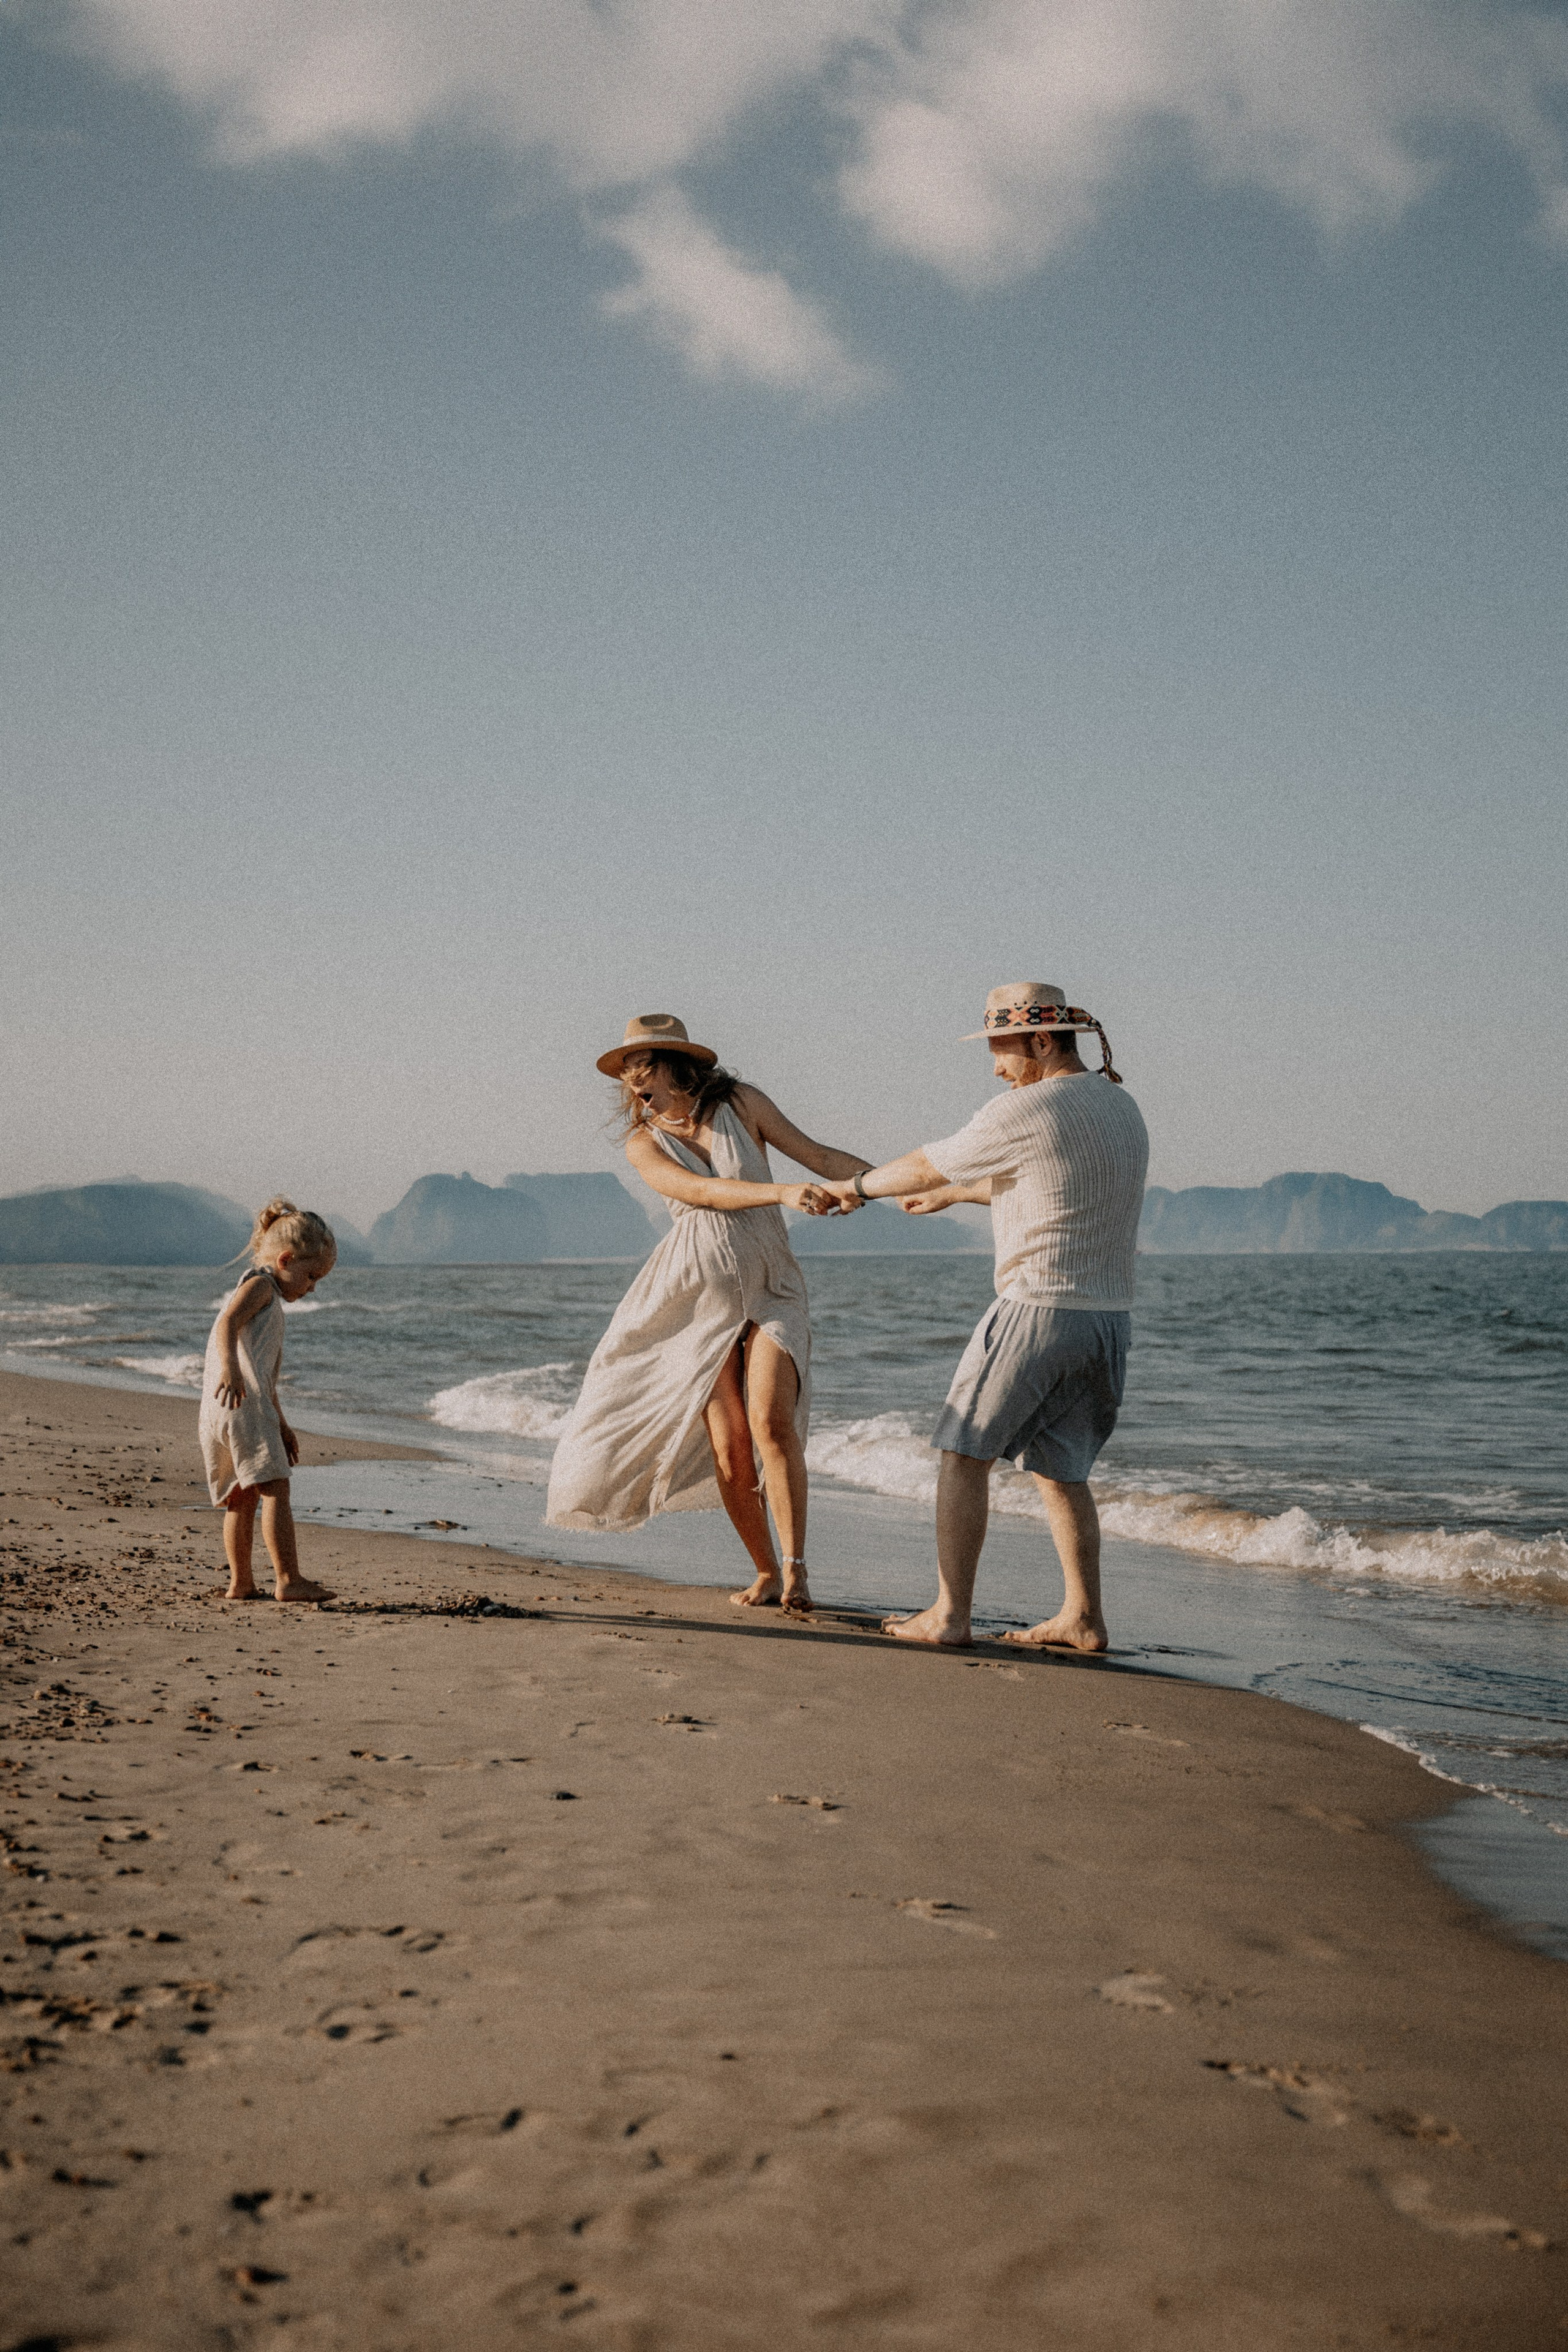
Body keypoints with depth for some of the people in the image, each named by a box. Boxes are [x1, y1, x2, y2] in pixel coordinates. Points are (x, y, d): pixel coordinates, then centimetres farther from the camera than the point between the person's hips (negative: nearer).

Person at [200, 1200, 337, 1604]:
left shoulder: (269, 1301, 31)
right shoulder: (259, 1284, 0)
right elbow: (227, 1324, -21)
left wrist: (281, 1426, 39)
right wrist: (229, 1369, -38)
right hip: (240, 1402, -10)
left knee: (243, 1495, 14)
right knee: (275, 1488, -12)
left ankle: (240, 1584, 18)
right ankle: (289, 1580, -15)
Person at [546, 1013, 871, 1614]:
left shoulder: (741, 1103, 1)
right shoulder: (643, 1142, 0)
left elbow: (818, 1155, 1)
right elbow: (700, 1191, -17)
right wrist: (783, 1193, -32)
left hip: (771, 1291, -1)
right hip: (702, 1298, 1)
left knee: (771, 1420, -20)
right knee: (729, 1448, -3)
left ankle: (795, 1570, -16)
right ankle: (766, 1572, 14)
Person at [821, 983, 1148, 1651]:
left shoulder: (1026, 1111, -13)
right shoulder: (1121, 1107, 13)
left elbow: (928, 1165, -1)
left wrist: (858, 1184, 17)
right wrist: (952, 1195, 36)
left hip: (1036, 1309, -8)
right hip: (1107, 1320, 8)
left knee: (965, 1452, 2)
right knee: (1059, 1467, 17)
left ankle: (949, 1615, 1)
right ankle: (1082, 1617, 14)